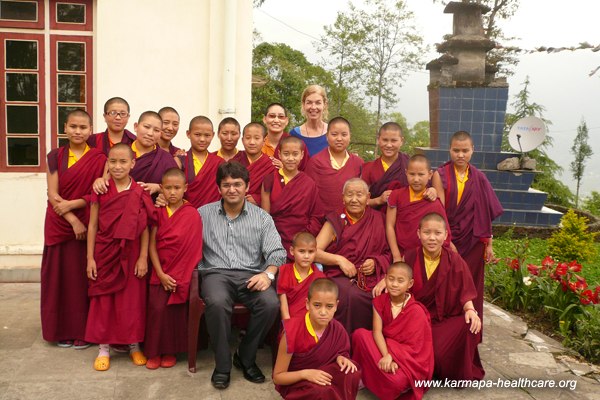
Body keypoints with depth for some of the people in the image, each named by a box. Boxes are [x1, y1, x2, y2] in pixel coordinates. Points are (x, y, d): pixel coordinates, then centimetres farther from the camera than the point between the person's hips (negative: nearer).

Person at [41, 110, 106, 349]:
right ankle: (62, 331, 19)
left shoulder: (98, 158, -1)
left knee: (83, 277, 1)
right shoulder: (55, 156, 5)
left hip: (87, 226, -2)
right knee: (59, 276, 7)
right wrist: (73, 221, -13)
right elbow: (52, 195, -2)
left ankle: (83, 331, 14)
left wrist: (72, 204, -15)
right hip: (59, 226, 2)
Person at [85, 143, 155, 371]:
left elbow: (145, 228, -3)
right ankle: (104, 349, 21)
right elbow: (92, 226, -1)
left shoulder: (140, 193, -4)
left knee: (132, 300, 8)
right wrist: (90, 258, -4)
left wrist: (143, 258, -6)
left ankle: (134, 346, 24)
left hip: (131, 254, 0)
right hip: (104, 253, 1)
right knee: (103, 301, 8)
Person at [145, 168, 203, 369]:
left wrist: (178, 275, -10)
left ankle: (170, 351, 14)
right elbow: (152, 245, -1)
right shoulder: (159, 213, 4)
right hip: (160, 272, 2)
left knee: (176, 308, -5)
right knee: (156, 308, -8)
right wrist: (161, 274, -10)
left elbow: (191, 247, -7)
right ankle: (155, 351, 9)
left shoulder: (192, 214, -6)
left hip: (182, 272, -2)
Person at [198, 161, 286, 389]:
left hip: (251, 275, 1)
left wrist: (268, 274, -16)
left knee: (271, 303, -28)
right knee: (217, 302, -35)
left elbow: (276, 252, 3)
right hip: (217, 273, -1)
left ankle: (246, 358, -2)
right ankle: (222, 365, -11)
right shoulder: (203, 214, 11)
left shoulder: (262, 217, 11)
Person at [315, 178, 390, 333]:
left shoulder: (377, 219, 11)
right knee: (351, 295, -33)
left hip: (369, 278, 2)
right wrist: (340, 259, -13)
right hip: (338, 277, -1)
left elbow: (387, 253, 16)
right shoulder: (335, 220, 6)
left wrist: (376, 263, -5)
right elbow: (314, 252, -1)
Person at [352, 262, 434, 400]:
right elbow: (377, 331, -15)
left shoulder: (416, 311, -19)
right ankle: (362, 375, -4)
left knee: (395, 380, -36)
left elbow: (413, 346, -17)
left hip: (410, 357, -4)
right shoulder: (380, 301, -6)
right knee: (360, 334, -22)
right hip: (385, 346, 4)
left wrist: (391, 357, -28)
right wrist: (386, 356, -30)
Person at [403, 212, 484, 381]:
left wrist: (470, 310, -20)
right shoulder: (410, 257, -3)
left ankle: (460, 374, 1)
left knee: (468, 326, -27)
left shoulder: (454, 260, -4)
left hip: (447, 319, 1)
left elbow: (464, 292, -2)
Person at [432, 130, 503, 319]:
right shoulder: (440, 175, -5)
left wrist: (488, 244, 3)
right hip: (447, 239, -2)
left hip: (472, 242, 2)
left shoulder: (479, 178, 3)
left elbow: (486, 214, 5)